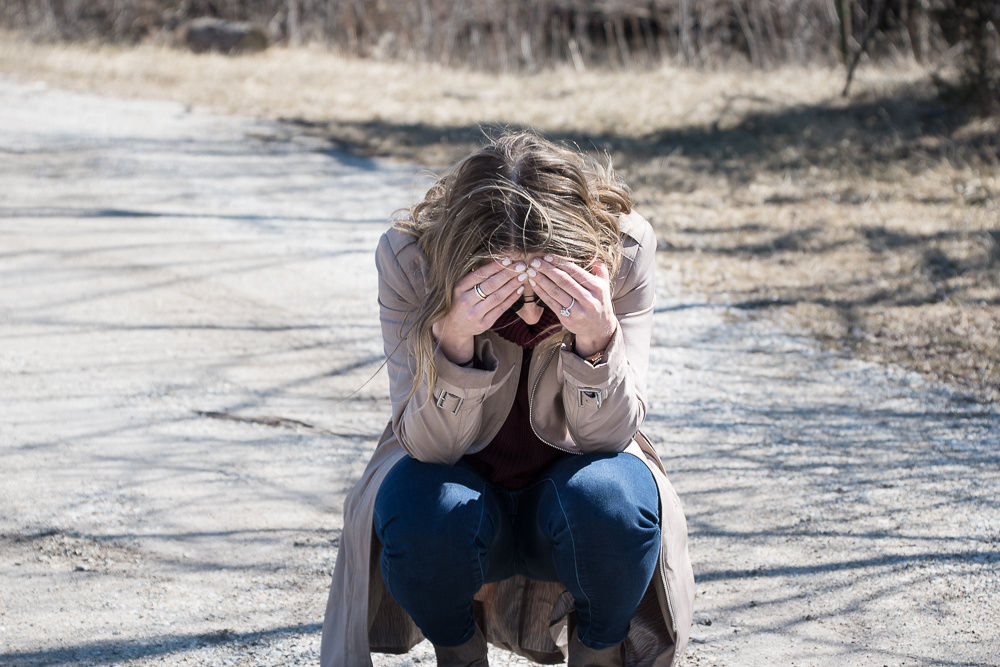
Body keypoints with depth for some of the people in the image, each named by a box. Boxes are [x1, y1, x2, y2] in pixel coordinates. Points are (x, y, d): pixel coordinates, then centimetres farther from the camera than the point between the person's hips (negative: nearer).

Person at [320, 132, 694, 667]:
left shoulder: (625, 249, -22)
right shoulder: (409, 256, -22)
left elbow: (609, 435, -22)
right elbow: (430, 446, -24)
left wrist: (598, 337, -41)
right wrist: (452, 338, -42)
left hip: (565, 482, 0)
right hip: (464, 483, 0)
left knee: (607, 499, -33)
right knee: (421, 514, -33)